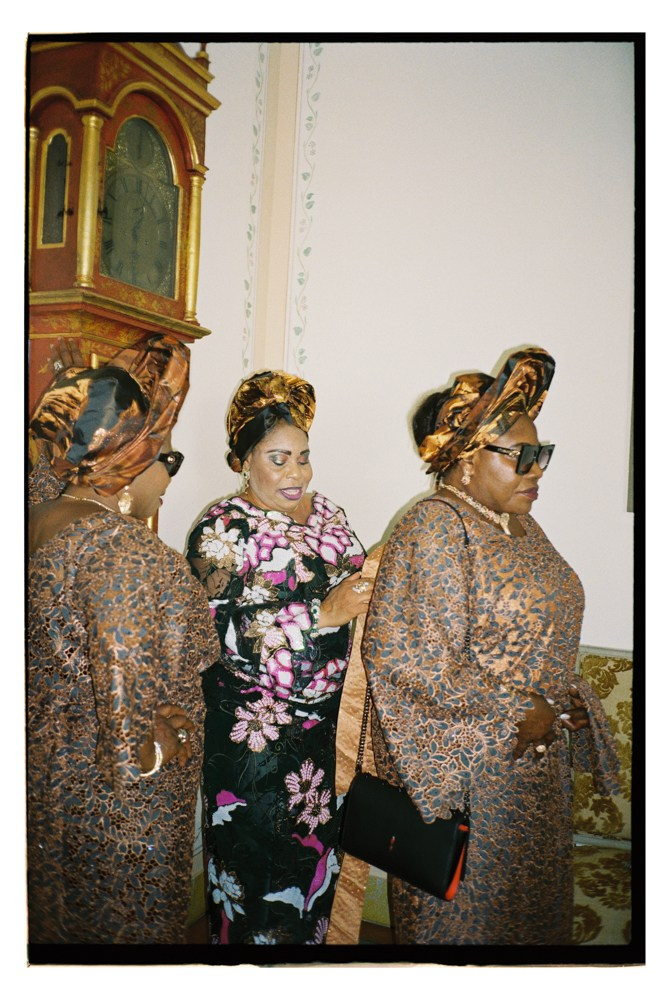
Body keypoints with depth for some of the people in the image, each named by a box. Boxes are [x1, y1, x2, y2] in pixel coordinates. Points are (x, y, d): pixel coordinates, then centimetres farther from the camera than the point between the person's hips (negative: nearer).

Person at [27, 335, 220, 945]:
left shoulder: (40, 519, 0)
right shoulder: (122, 547, -27)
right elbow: (122, 682, -27)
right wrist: (147, 752, -15)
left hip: (49, 760, 8)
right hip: (115, 796, -8)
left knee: (62, 905, 27)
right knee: (127, 918, 14)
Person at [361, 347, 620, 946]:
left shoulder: (519, 524, 8)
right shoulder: (435, 529, -19)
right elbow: (409, 657, -25)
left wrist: (565, 700, 3)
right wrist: (516, 714, -18)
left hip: (536, 758, 8)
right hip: (464, 770, -8)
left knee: (529, 898, 22)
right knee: (459, 910, 10)